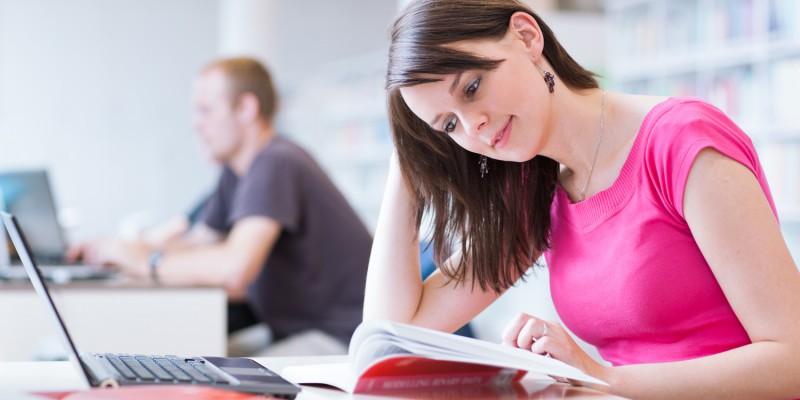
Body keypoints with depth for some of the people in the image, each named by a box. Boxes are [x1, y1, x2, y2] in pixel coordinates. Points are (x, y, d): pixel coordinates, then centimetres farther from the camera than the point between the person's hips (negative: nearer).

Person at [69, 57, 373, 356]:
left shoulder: (276, 165, -21)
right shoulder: (237, 172, 11)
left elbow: (234, 267, -33)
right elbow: (195, 244, 19)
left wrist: (147, 263, -20)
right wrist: (122, 251, 2)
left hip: (341, 340, -9)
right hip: (299, 332, 9)